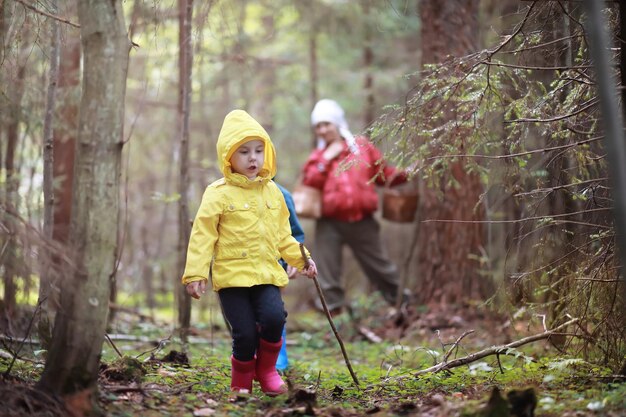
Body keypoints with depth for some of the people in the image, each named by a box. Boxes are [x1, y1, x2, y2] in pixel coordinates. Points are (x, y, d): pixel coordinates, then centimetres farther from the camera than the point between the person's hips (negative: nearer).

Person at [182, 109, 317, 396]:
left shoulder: (272, 192, 13)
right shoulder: (218, 194, -3)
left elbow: (282, 235, 23)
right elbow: (202, 236, -5)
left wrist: (302, 259, 17)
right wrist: (195, 273, -11)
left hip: (267, 275, 4)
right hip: (232, 275, -3)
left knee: (274, 318, -20)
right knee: (245, 333, -8)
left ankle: (266, 370, 7)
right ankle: (241, 381, 20)